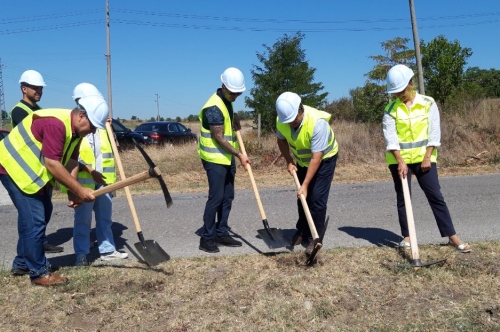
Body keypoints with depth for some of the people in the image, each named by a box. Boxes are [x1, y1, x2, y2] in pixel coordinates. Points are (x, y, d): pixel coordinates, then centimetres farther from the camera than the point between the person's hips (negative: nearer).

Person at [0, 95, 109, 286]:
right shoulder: (55, 124, -31)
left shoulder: (75, 129, 0)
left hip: (34, 171, 10)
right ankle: (39, 272, 5)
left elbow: (70, 162, -1)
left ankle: (22, 263, 33)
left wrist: (72, 192, -13)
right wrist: (79, 190, -30)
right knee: (35, 221, -9)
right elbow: (52, 164, -33)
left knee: (35, 217, 18)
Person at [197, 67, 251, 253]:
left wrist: (234, 121, 7)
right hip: (215, 159, -9)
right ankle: (206, 238, 0)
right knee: (216, 198, -9)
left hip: (227, 158, 9)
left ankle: (221, 233, 18)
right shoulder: (214, 107, -20)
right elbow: (218, 137, -21)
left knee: (227, 197, 10)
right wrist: (240, 155, -21)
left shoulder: (227, 102, 11)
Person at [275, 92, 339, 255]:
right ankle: (303, 231, 26)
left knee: (317, 198, -11)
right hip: (302, 160, 5)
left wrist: (305, 185, -34)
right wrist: (289, 161, -12)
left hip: (324, 159, -5)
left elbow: (316, 157, -35)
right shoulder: (282, 120, -21)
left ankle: (314, 238, 1)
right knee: (302, 197, 10)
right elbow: (281, 140, 1)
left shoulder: (317, 122, -38)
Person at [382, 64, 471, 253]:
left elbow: (434, 133, -4)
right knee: (403, 198, 6)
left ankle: (452, 236, 6)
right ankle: (406, 236, 17)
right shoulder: (391, 109, -3)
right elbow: (390, 138, -10)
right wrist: (401, 162, -18)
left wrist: (427, 157, -10)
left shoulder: (428, 103, -2)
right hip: (399, 159, 1)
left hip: (423, 157, 0)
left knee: (435, 196, 0)